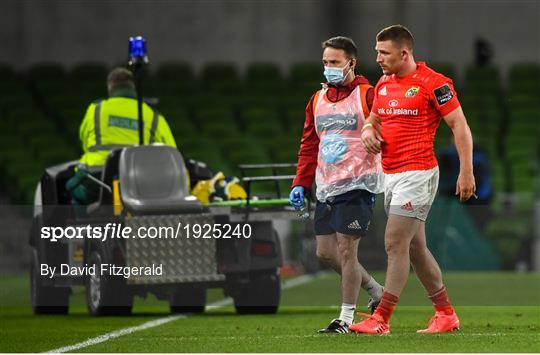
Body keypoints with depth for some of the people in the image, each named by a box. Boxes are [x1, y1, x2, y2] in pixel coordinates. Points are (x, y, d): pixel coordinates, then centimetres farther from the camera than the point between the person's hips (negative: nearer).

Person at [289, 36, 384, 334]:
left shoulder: (368, 96, -6)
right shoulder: (317, 100, 14)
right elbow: (309, 146, 18)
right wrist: (300, 184, 11)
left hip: (357, 185, -7)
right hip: (326, 187, 7)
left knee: (346, 250, -8)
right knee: (325, 252, 7)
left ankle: (346, 318, 0)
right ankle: (376, 291, 26)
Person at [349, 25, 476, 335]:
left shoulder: (433, 83, -11)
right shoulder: (383, 84, 12)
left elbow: (460, 125, -10)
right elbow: (373, 118, 27)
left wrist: (466, 172, -15)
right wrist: (368, 130, 2)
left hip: (417, 174, -8)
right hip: (391, 175, 8)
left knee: (395, 244, -12)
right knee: (415, 248, 11)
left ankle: (381, 319, -10)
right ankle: (446, 314, 20)